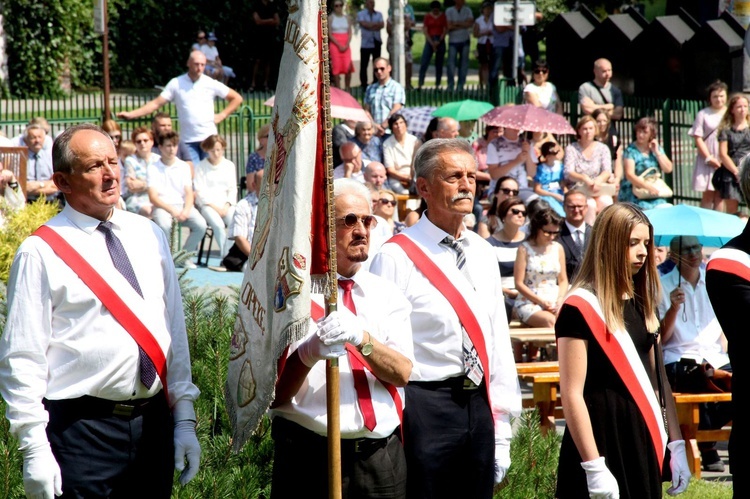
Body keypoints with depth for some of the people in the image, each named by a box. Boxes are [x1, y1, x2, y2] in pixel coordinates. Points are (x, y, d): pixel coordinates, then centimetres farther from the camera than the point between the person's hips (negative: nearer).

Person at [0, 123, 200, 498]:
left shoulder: (148, 236, 11)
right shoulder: (41, 253, -6)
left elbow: (174, 330, 14)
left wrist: (184, 421, 11)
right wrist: (35, 452, -13)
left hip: (154, 422, 5)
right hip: (81, 424, -5)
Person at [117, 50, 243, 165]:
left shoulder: (211, 84, 2)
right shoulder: (176, 83, 3)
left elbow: (237, 98, 11)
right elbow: (156, 103, 2)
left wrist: (221, 115, 1)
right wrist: (131, 114, -6)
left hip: (208, 137, 0)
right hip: (188, 140, 0)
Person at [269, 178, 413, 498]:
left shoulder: (387, 295, 11)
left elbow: (402, 373, -5)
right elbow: (274, 396, -8)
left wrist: (362, 337, -24)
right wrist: (307, 354, -27)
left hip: (382, 458, 4)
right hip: (310, 459, -3)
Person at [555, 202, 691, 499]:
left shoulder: (642, 305, 14)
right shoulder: (580, 308, -10)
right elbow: (572, 394, -14)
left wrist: (676, 444, 12)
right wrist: (594, 466, -19)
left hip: (644, 443, 7)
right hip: (602, 440, -7)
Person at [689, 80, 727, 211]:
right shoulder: (703, 114, 2)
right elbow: (698, 138, -2)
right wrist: (709, 157, -9)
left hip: (725, 160, 2)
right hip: (707, 161, -2)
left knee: (720, 195, 2)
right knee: (708, 194, -2)